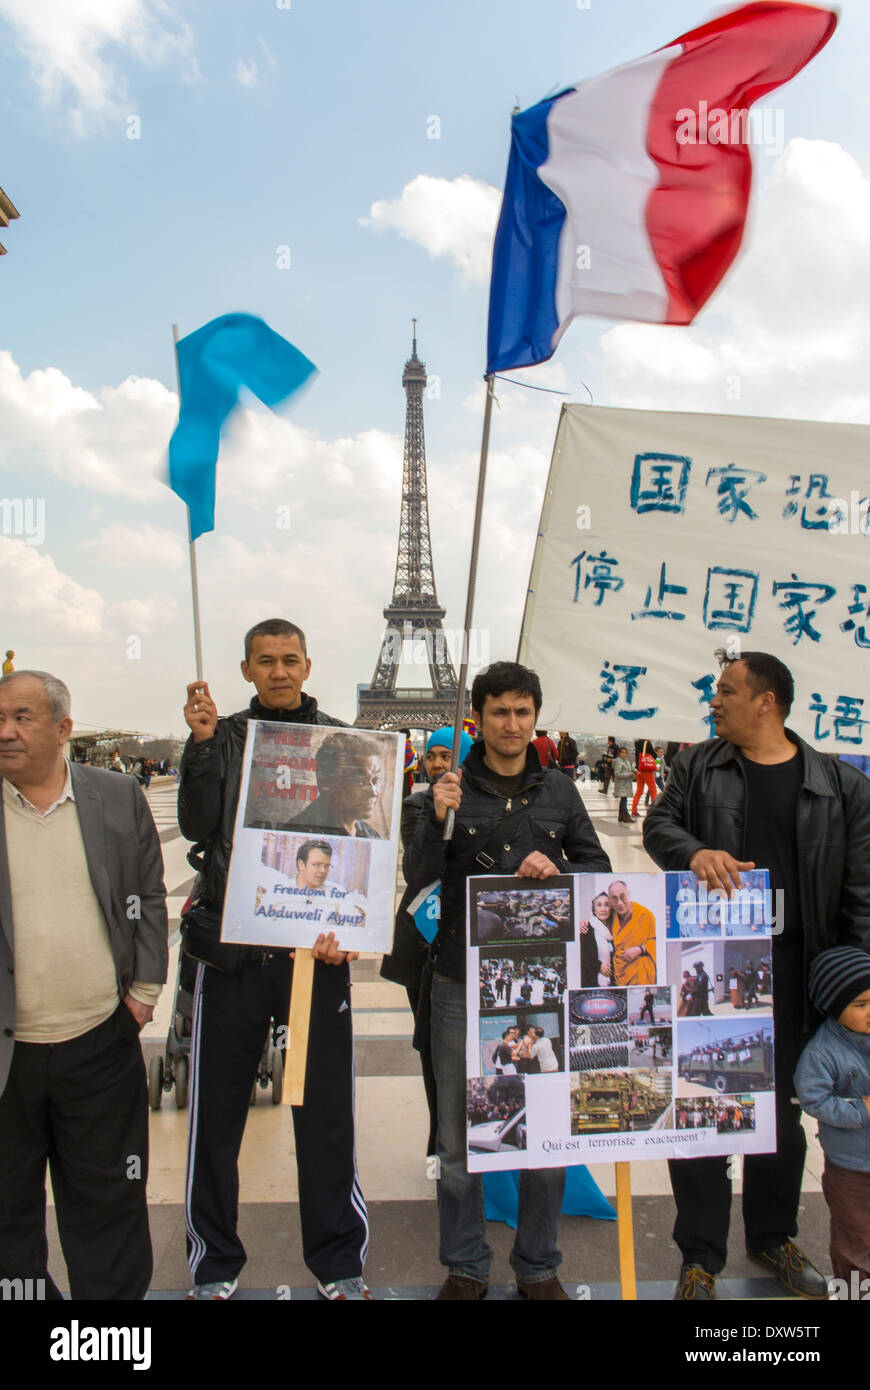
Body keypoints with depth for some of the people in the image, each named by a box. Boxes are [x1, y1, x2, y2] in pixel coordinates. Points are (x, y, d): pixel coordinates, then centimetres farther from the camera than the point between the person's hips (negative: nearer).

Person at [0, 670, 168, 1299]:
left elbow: (147, 900, 4)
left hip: (100, 1042, 0)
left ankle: (116, 1292, 33)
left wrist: (144, 990, 0)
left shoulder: (120, 799, 0)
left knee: (107, 1201, 14)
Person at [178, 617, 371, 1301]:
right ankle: (216, 1264, 29)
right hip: (231, 946, 1)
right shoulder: (224, 736, 5)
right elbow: (197, 827, -6)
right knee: (217, 1109, 10)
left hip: (316, 945, 0)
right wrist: (203, 744, -15)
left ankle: (338, 1262, 27)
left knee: (326, 1110, 8)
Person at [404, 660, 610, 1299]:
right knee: (459, 1133, 10)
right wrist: (437, 822, -23)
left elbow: (598, 866, 10)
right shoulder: (453, 788, -1)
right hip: (461, 982, -1)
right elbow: (418, 878, -6)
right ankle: (466, 1266, 28)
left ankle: (538, 1266, 29)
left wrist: (556, 871, -10)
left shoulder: (558, 791, 5)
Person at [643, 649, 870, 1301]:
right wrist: (695, 852, -22)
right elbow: (659, 824, 1)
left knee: (781, 1109, 15)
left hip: (790, 968, 0)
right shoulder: (698, 765, 5)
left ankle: (773, 1236, 37)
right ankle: (702, 1254, 21)